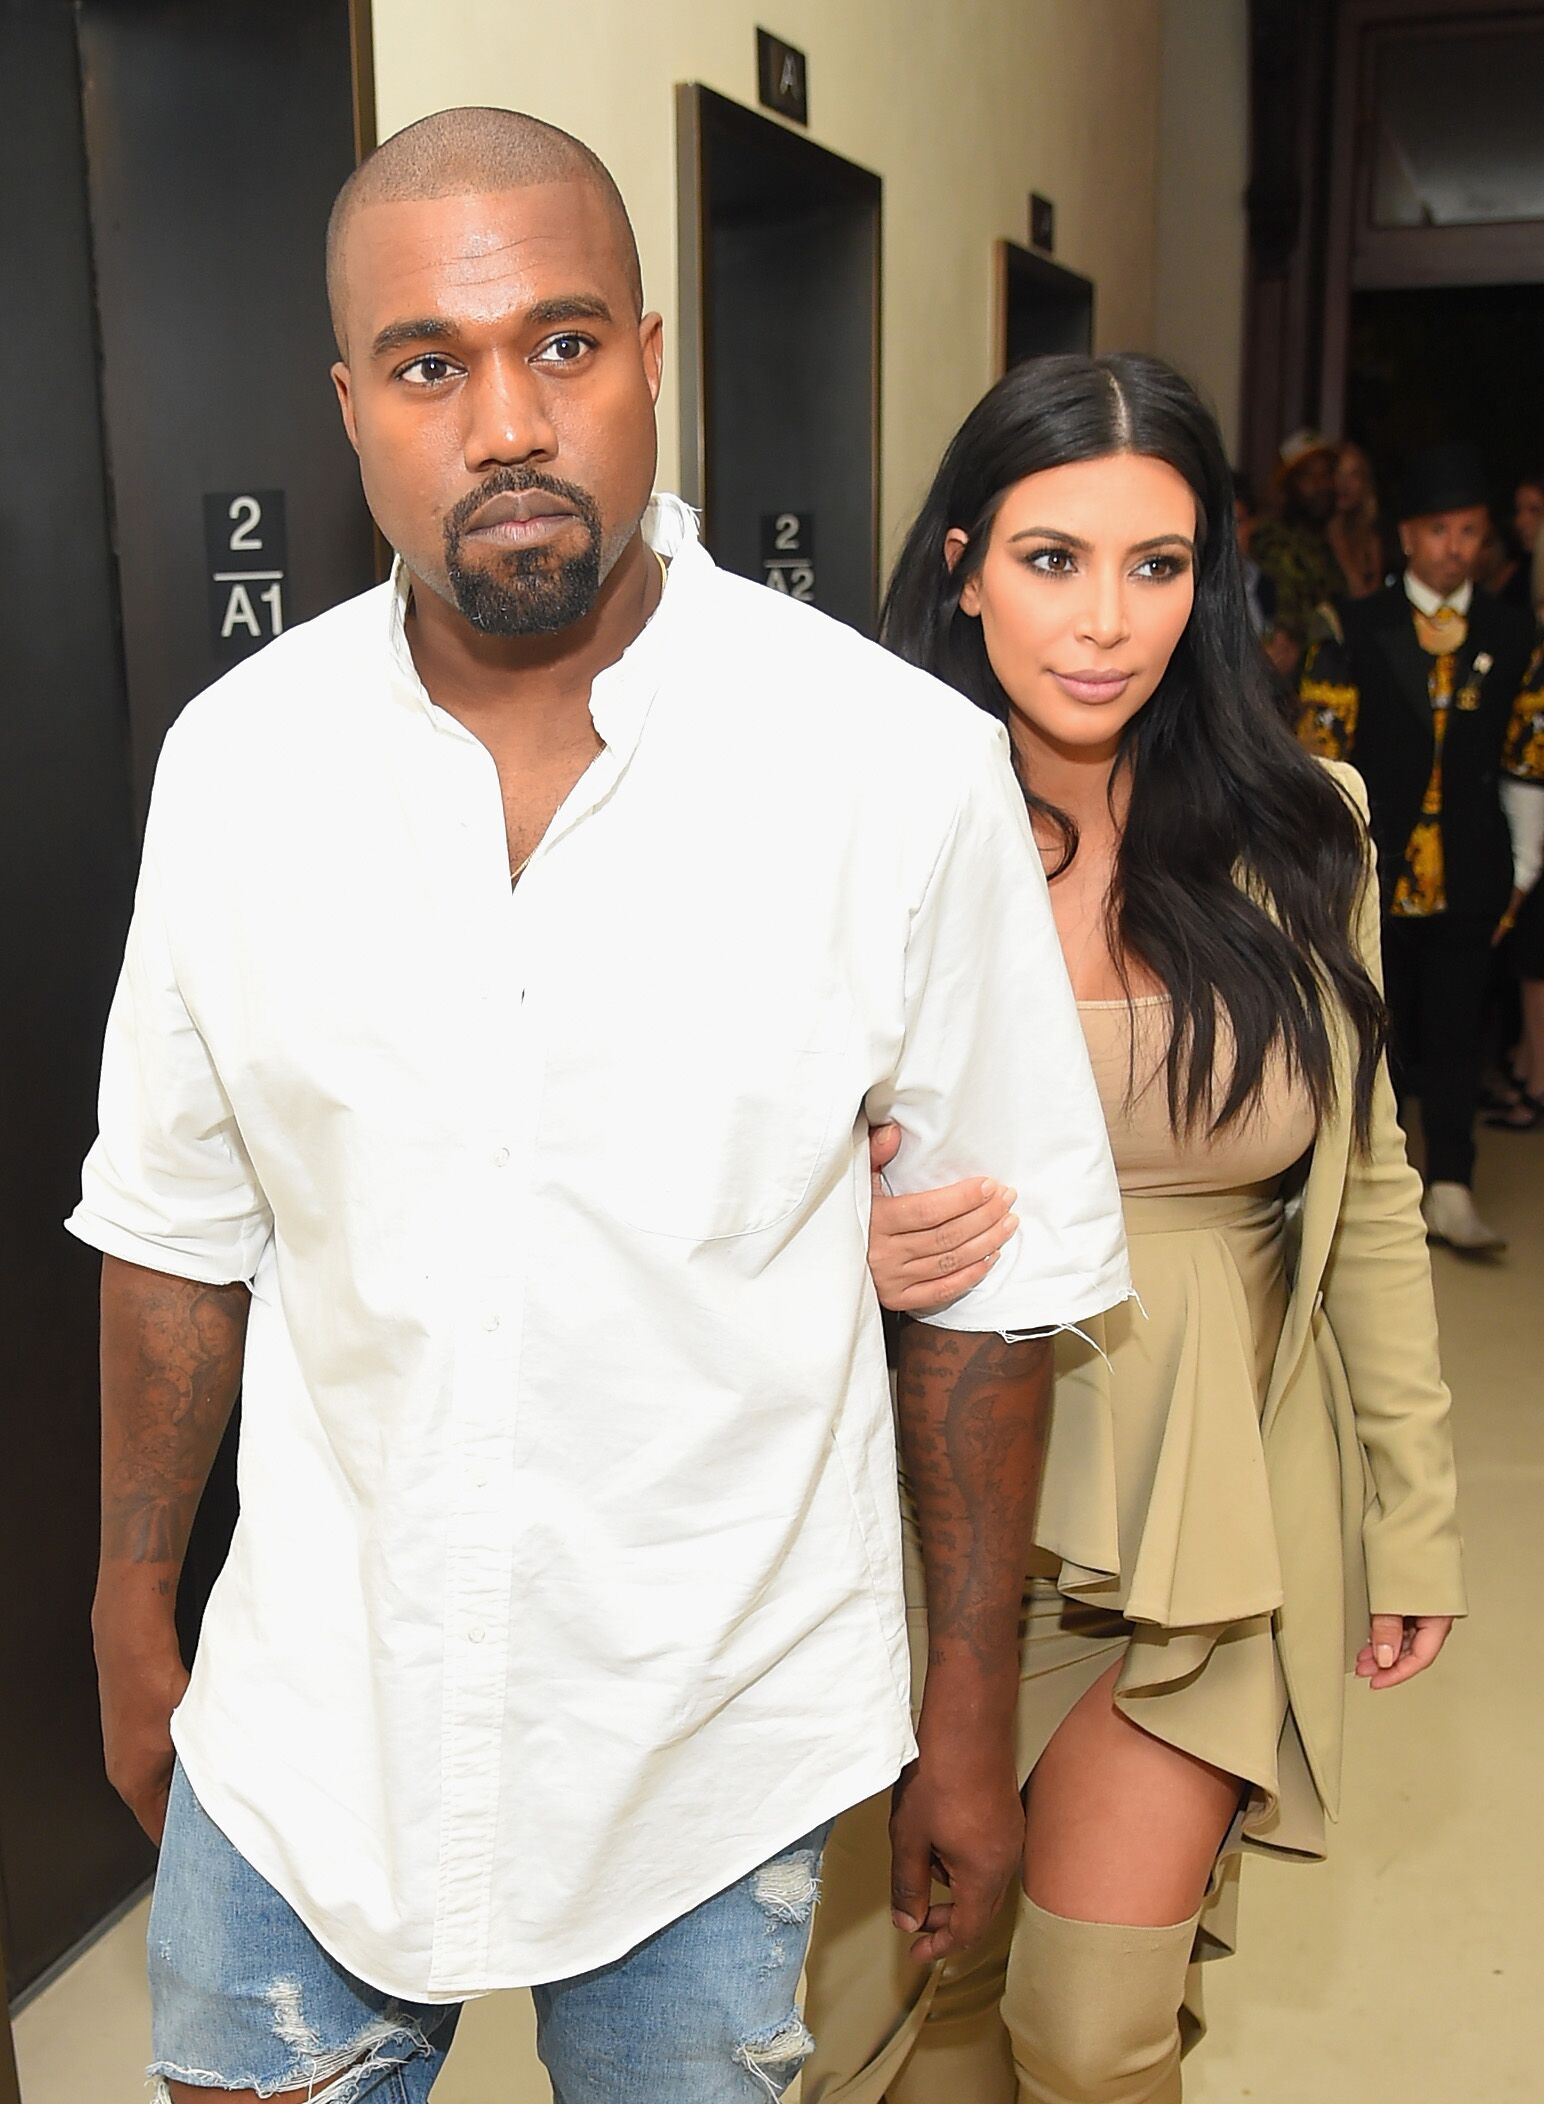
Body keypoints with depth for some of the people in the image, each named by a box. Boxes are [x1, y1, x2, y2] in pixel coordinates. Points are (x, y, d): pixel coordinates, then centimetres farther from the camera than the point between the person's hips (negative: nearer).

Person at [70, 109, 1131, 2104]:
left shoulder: (904, 765, -15)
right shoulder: (236, 758, -6)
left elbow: (987, 1272, -8)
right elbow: (177, 1226, 4)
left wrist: (973, 1709, -2)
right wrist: (131, 1620, 10)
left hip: (713, 1748, -2)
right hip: (307, 1721, 3)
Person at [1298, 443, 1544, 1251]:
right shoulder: (1355, 630, 1)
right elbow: (1321, 754, -1)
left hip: (1468, 876, 1)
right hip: (1373, 870, -1)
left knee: (1456, 1034, 2)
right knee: (1378, 1028, 8)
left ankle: (1450, 1192, 8)